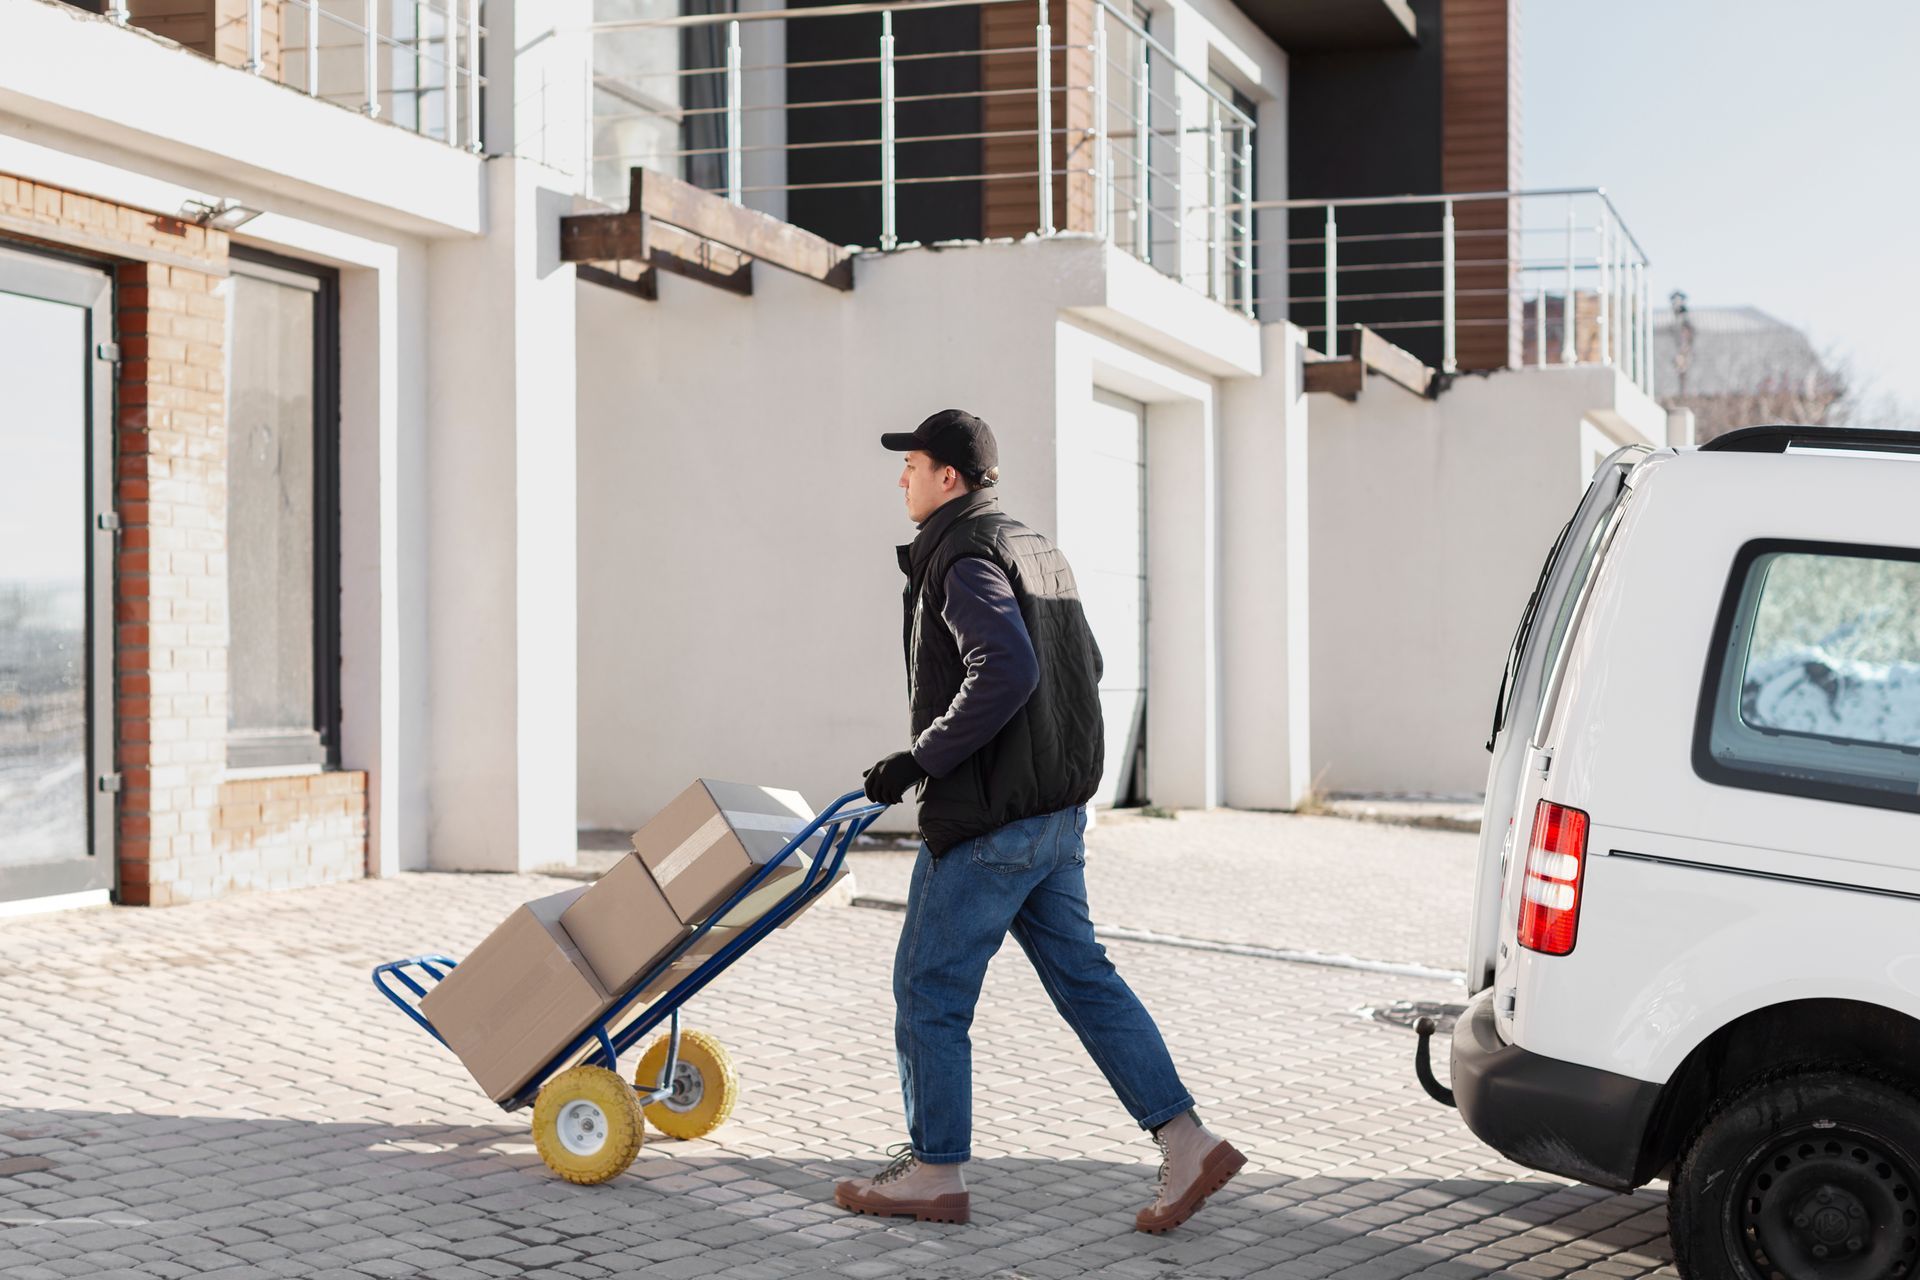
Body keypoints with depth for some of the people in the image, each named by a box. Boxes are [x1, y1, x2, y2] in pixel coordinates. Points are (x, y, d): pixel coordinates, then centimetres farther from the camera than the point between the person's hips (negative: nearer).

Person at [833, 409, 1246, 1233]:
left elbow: (1005, 671, -29)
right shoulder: (1033, 550, 16)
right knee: (1081, 975, 11)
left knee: (929, 988, 2)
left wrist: (920, 761, -22)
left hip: (988, 821, -10)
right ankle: (1185, 1142, 6)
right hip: (1056, 810, 10)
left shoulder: (965, 560, -14)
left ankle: (933, 1172, 11)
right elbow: (1086, 666, 22)